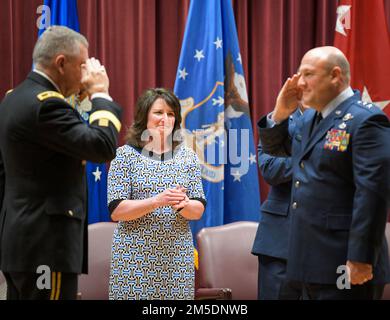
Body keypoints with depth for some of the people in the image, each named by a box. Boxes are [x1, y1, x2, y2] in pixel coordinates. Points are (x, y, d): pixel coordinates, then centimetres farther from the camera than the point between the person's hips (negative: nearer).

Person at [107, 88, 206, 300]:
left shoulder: (188, 156, 8)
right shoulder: (125, 155, -1)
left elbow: (199, 210, 7)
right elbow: (116, 211, -7)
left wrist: (183, 204, -15)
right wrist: (157, 201, -20)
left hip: (177, 256, 3)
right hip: (135, 255, -2)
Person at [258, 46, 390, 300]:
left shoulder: (366, 121, -14)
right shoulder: (310, 118, 14)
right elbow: (274, 149, 27)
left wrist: (360, 259, -23)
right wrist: (280, 114, 8)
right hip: (311, 264, 9)